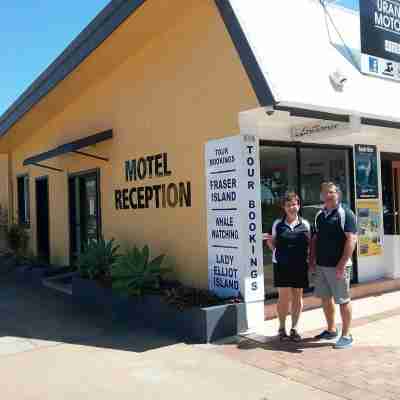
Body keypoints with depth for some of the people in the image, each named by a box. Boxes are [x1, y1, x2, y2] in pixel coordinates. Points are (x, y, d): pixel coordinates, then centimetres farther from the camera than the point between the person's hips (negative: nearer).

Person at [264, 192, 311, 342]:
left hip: (300, 266, 1)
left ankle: (294, 328, 22)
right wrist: (269, 240, -11)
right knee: (283, 296, 1)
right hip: (281, 266, -1)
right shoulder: (278, 224, 4)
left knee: (297, 297, 8)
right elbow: (274, 246, 9)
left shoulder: (305, 224, 5)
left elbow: (309, 245, 10)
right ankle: (282, 328, 17)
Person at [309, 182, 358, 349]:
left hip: (337, 266, -7)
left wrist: (342, 264, -20)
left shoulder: (346, 214, -8)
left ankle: (346, 335, 15)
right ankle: (331, 330, 31)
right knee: (325, 298, 15)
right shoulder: (319, 215, 12)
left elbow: (351, 239, -15)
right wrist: (312, 261, 10)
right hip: (321, 265, 7)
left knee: (343, 300, 3)